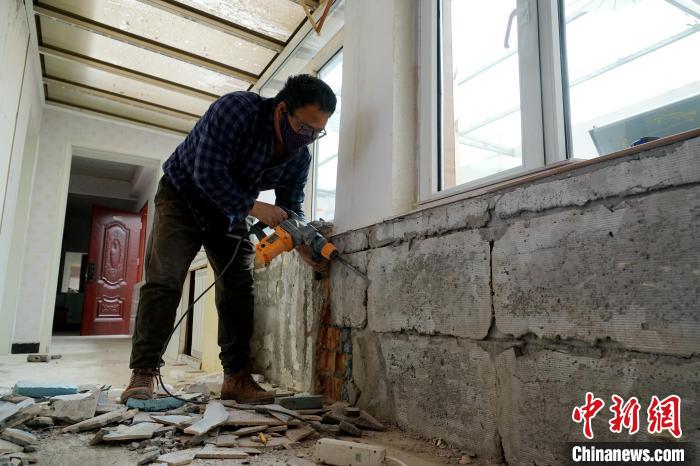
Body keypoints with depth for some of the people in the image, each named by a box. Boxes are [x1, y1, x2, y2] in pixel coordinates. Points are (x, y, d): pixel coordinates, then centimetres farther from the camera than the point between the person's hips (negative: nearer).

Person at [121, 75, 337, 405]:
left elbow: (291, 207, -8)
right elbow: (208, 173, -33)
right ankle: (143, 374, -8)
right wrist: (253, 207, -34)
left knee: (239, 291, -3)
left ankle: (236, 378, 2)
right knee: (164, 281, -14)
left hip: (232, 212, 5)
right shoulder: (236, 109, -30)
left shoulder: (300, 157, -13)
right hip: (183, 195, -4)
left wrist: (302, 244, -25)